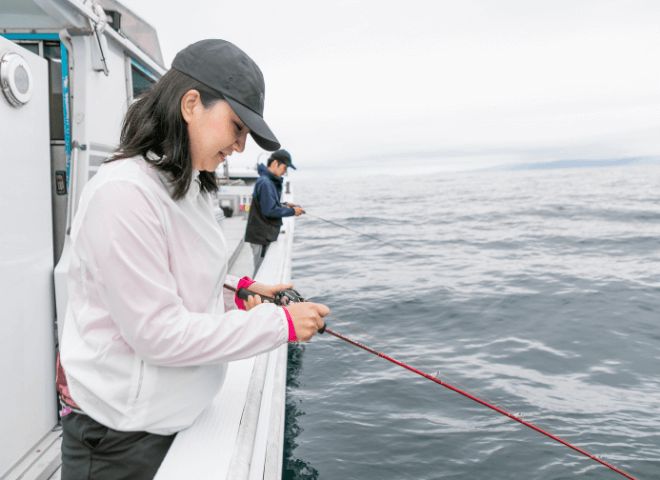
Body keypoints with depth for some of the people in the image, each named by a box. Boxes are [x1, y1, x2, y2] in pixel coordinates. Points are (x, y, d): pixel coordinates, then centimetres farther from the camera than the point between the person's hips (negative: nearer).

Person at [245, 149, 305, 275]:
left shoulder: (272, 181, 15)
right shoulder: (265, 183, -19)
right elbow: (269, 210, -21)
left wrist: (284, 205, 10)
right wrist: (292, 211, -12)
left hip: (267, 235, 10)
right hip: (261, 236, -10)